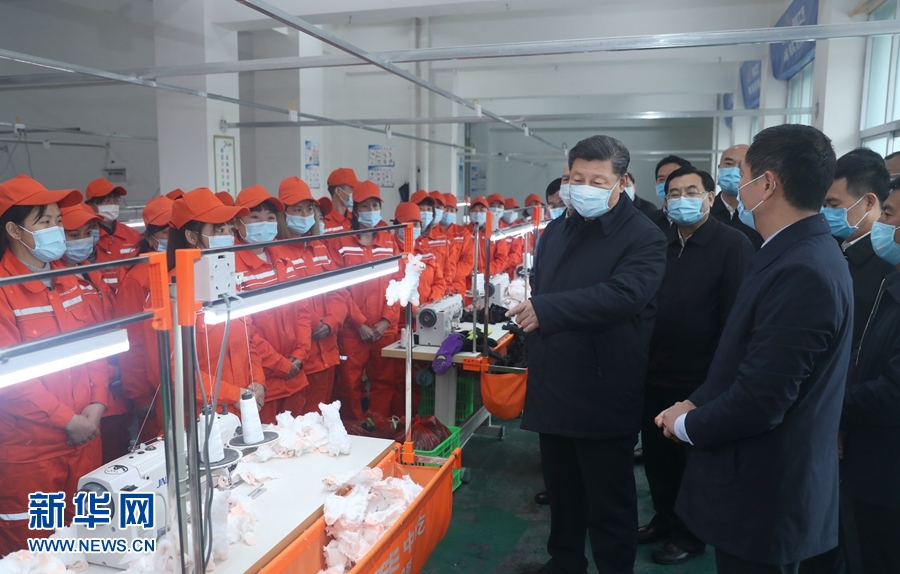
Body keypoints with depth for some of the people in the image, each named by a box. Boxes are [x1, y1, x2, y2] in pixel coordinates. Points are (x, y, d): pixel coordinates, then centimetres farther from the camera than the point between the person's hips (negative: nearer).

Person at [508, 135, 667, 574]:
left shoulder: (644, 238, -11)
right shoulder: (556, 232, 12)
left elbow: (622, 294, -29)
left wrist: (545, 310, -32)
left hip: (605, 398, -7)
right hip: (553, 389, 7)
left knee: (610, 503, 9)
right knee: (562, 492, 22)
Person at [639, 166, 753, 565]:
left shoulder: (733, 244, -10)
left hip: (700, 377, -5)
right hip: (656, 373, 5)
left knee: (695, 460, 13)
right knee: (656, 454, 17)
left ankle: (691, 534, 32)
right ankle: (664, 519, 38)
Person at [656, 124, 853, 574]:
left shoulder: (801, 272, -27)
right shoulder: (798, 253, 5)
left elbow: (760, 400, -29)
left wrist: (688, 426, -12)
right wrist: (697, 403, 2)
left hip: (764, 495, -9)